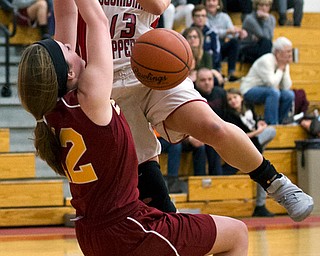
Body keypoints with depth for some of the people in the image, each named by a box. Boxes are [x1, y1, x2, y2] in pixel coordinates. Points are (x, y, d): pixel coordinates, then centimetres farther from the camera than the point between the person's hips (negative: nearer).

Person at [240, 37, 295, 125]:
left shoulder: (285, 64, 2)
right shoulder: (266, 61, -21)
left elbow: (286, 87, -8)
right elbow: (272, 84, -30)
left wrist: (284, 69, -13)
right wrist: (280, 69, -18)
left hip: (266, 91, 8)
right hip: (249, 91, -8)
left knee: (289, 94, -12)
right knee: (274, 92, -33)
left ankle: (279, 123, -1)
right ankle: (271, 125, -30)